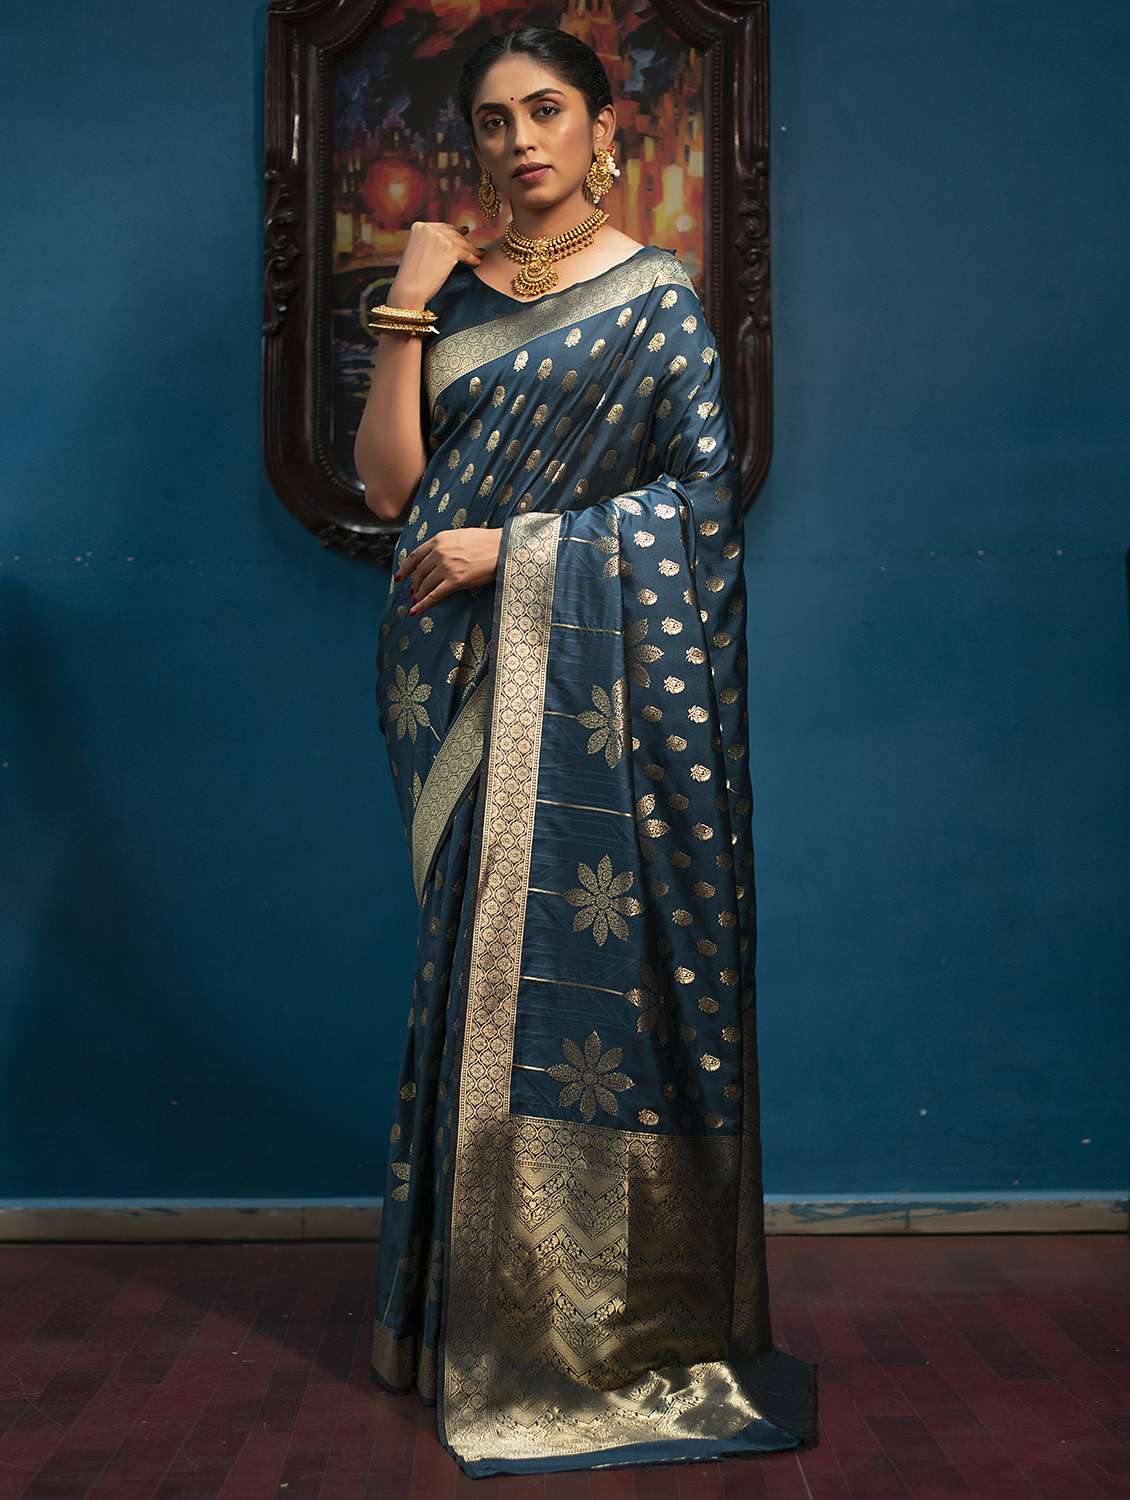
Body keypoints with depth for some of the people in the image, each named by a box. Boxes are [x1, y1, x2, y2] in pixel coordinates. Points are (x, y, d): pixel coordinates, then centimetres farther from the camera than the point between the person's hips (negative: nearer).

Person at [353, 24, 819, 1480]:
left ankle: (620, 1319, 10)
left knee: (599, 959, -4)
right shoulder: (448, 293, 13)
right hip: (465, 676, 4)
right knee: (479, 961, 6)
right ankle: (491, 1310, 19)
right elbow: (389, 484, 4)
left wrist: (511, 547, -11)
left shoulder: (656, 294, 2)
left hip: (602, 666, -4)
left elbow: (703, 488, -6)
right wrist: (404, 309, -3)